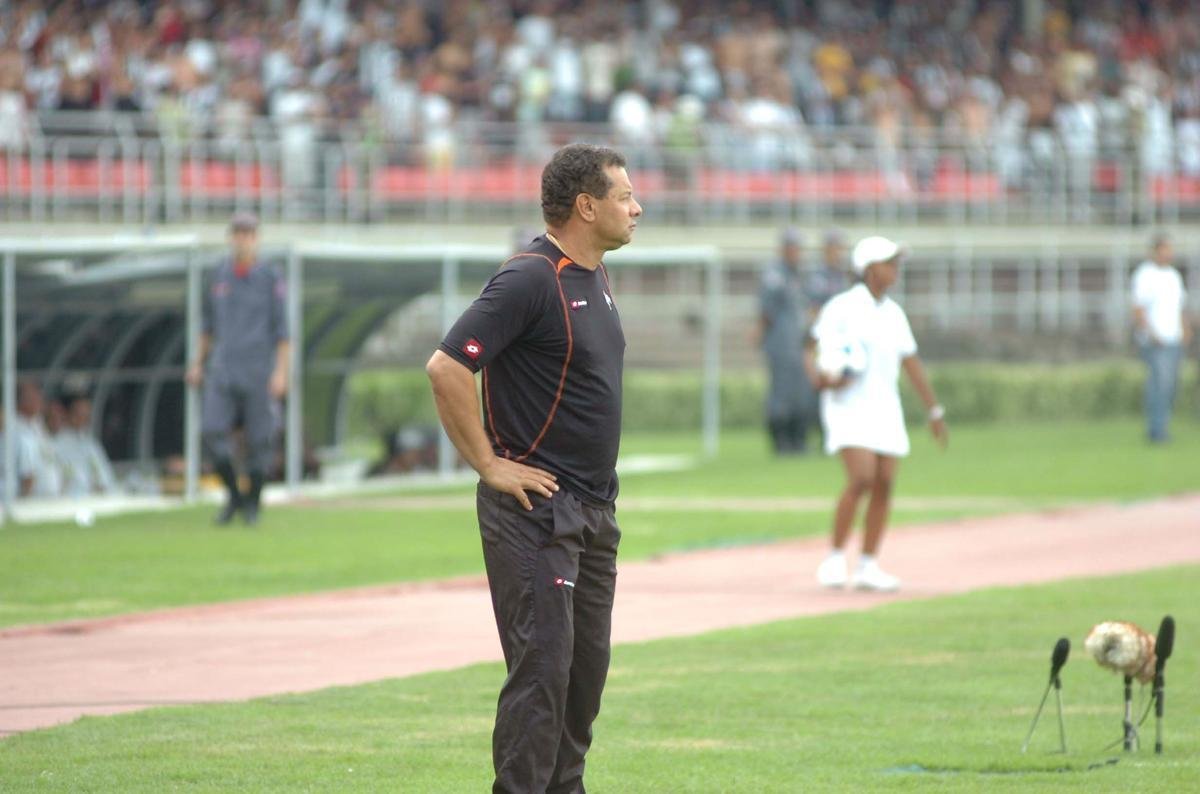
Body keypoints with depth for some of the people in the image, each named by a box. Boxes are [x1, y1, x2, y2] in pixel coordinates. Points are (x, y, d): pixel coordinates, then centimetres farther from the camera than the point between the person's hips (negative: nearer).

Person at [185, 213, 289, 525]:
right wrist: (198, 362, 14)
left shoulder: (270, 277, -5)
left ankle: (253, 504, 16)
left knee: (258, 438, 1)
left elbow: (282, 327, -7)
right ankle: (234, 495, 8)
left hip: (259, 368, -3)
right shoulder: (220, 274, 7)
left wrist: (281, 371, -14)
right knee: (212, 433, -10)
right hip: (223, 368, 3)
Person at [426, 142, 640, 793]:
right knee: (542, 667, -11)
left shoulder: (594, 278, 14)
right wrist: (489, 466, -18)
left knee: (586, 666, 12)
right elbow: (446, 367, -23)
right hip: (535, 506, -9)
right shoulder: (529, 278, -16)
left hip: (594, 510, 9)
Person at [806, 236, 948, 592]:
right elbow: (812, 350, -7)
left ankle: (868, 567, 7)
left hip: (885, 408, 7)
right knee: (861, 479, -19)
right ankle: (834, 560, -8)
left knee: (884, 485, 0)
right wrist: (818, 376, -28)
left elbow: (911, 363, 17)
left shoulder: (893, 313, 13)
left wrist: (935, 411, 15)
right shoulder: (842, 307, -7)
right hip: (849, 406, -7)